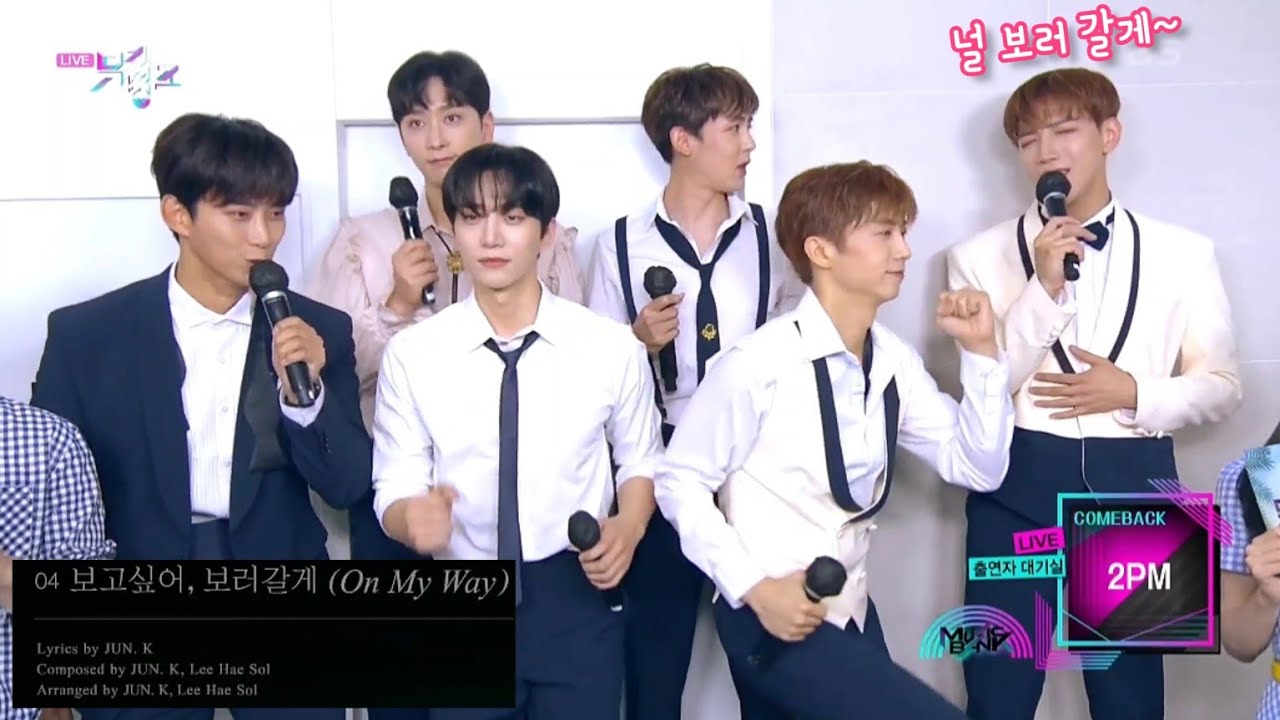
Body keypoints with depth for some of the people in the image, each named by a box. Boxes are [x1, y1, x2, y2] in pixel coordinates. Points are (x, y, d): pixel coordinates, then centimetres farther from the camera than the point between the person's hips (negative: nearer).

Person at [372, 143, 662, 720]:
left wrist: (629, 529, -10)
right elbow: (394, 491, -3)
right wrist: (413, 518, -26)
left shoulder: (612, 347, -5)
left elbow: (640, 462, 9)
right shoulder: (410, 355, -5)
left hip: (578, 600, 0)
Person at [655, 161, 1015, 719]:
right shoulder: (759, 363, -20)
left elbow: (979, 469, 5)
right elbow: (680, 483, -12)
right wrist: (754, 588, -17)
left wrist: (981, 352, -4)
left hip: (849, 612, 7)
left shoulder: (896, 361, 1)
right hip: (774, 618, -7)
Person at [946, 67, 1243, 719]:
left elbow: (1221, 386, 5)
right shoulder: (981, 256, 1)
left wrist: (1134, 395, -13)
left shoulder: (1183, 252, 4)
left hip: (1133, 488, 1)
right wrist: (1044, 287, -17)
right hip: (1019, 490, -1)